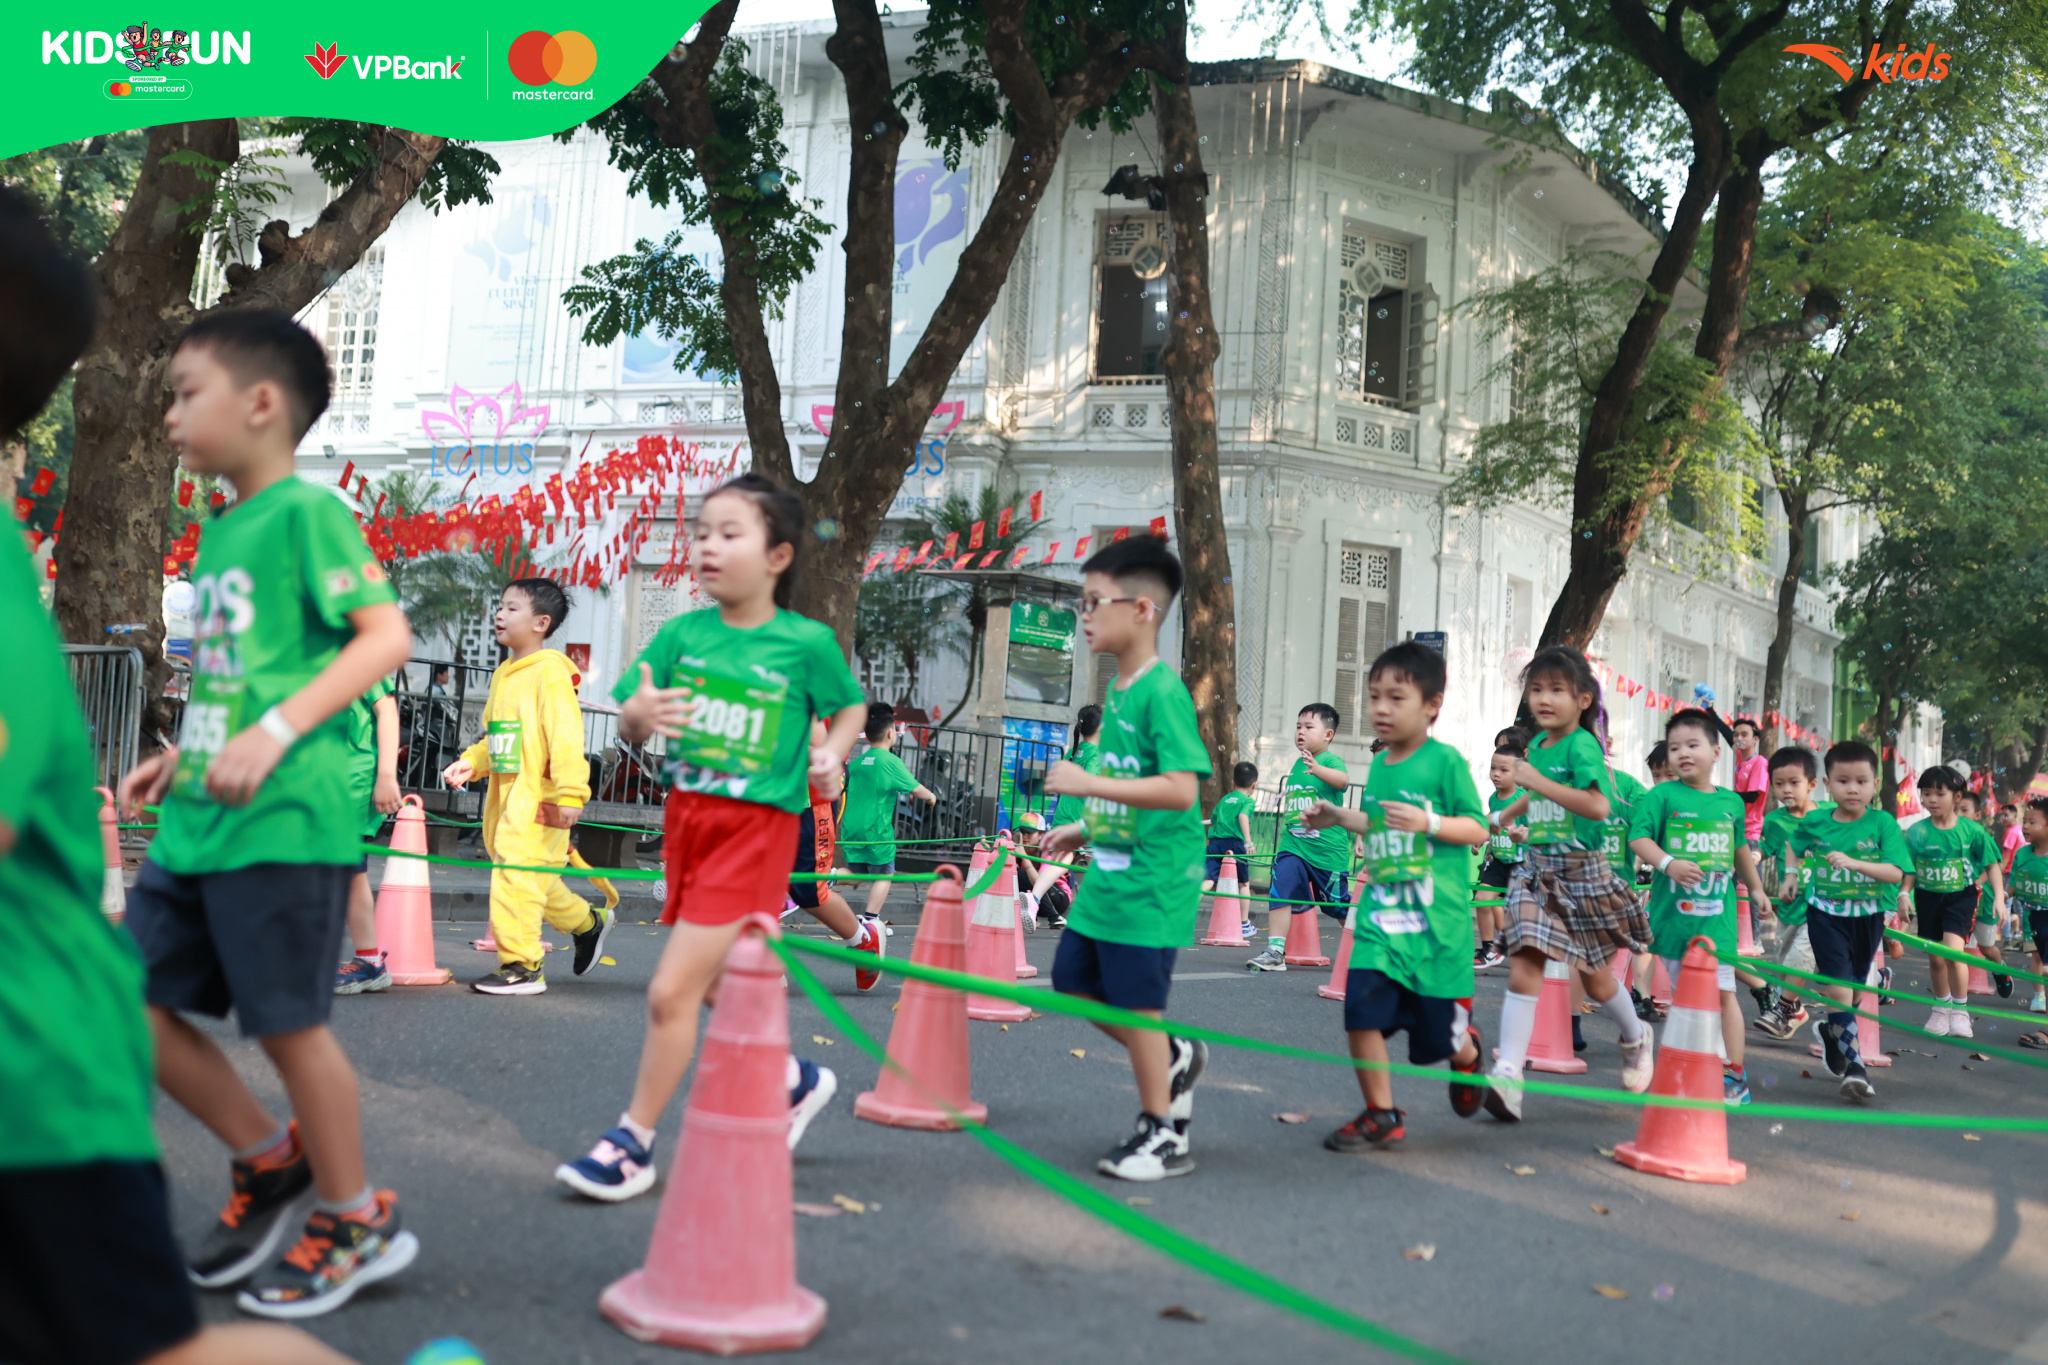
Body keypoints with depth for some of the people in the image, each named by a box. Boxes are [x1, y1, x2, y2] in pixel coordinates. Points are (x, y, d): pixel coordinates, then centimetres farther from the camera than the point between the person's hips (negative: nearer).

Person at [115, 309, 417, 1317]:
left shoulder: (307, 511, -9)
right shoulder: (218, 531, 17)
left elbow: (387, 636, -18)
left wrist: (276, 732, -24)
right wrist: (176, 759, 18)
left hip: (283, 821, -9)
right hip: (195, 822, 9)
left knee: (289, 1024, -1)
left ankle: (356, 1221, 18)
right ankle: (269, 1159, 26)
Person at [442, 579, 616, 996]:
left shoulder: (550, 672, -11)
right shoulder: (504, 675, 17)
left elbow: (565, 736, -18)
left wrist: (570, 793, -23)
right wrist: (471, 762, 6)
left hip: (537, 798, -9)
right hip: (504, 795, 9)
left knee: (517, 872, -10)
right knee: (537, 874, 17)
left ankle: (521, 965, -2)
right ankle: (588, 922, 37)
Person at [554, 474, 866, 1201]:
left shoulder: (806, 642, -7)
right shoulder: (682, 634, 2)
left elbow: (851, 706, 10)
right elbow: (630, 731, 4)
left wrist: (832, 755, -8)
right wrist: (637, 715, -18)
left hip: (756, 830, -5)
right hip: (686, 819, 5)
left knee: (671, 991, -9)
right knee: (715, 989, 16)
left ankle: (634, 1143, 8)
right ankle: (793, 1077, 41)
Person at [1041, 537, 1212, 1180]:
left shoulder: (1163, 691, -19)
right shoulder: (1118, 688, 9)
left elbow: (1179, 789, -29)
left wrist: (1088, 784, -28)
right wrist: (1085, 829, 18)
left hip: (1151, 878, -9)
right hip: (1109, 870, 9)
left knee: (1134, 1000, 0)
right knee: (1074, 979, 15)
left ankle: (1164, 1134, 16)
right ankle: (1176, 1059, 32)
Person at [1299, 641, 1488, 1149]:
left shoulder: (1445, 760, -8)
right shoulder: (1378, 765, 10)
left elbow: (1478, 830, -8)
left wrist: (1429, 822, -23)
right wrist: (1339, 817, 15)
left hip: (1435, 919, -5)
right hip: (1380, 913, 5)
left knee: (1441, 1034, 8)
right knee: (1361, 1010, -11)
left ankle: (1467, 1053, 46)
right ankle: (1381, 1114, 6)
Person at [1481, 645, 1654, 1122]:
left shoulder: (1582, 746, -14)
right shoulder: (1536, 747, 8)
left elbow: (1598, 806, -28)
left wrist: (1539, 781, -27)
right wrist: (1506, 815, 37)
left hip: (1582, 872, -5)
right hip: (1536, 871, 5)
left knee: (1593, 976, 13)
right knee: (1522, 969, -9)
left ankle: (1637, 1039, 42)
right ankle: (1507, 1074, -13)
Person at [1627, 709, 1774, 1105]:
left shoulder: (1731, 802, 10)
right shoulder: (1661, 796, -1)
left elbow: (1740, 850, 23)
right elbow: (1638, 838, -11)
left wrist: (1757, 890, 31)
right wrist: (1667, 864, -26)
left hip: (1717, 913, 1)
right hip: (1674, 909, -1)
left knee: (1722, 991, -5)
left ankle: (1734, 1075, 3)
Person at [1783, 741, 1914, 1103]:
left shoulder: (1883, 824, -10)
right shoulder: (1815, 824, -6)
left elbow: (1896, 874, -21)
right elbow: (1793, 845, 18)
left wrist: (1853, 862, -32)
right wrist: (1792, 873, 6)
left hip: (1868, 916, 1)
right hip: (1826, 914, -1)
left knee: (1852, 988, 18)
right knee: (1838, 988, -13)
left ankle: (1832, 1031, 47)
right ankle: (1853, 1065, -10)